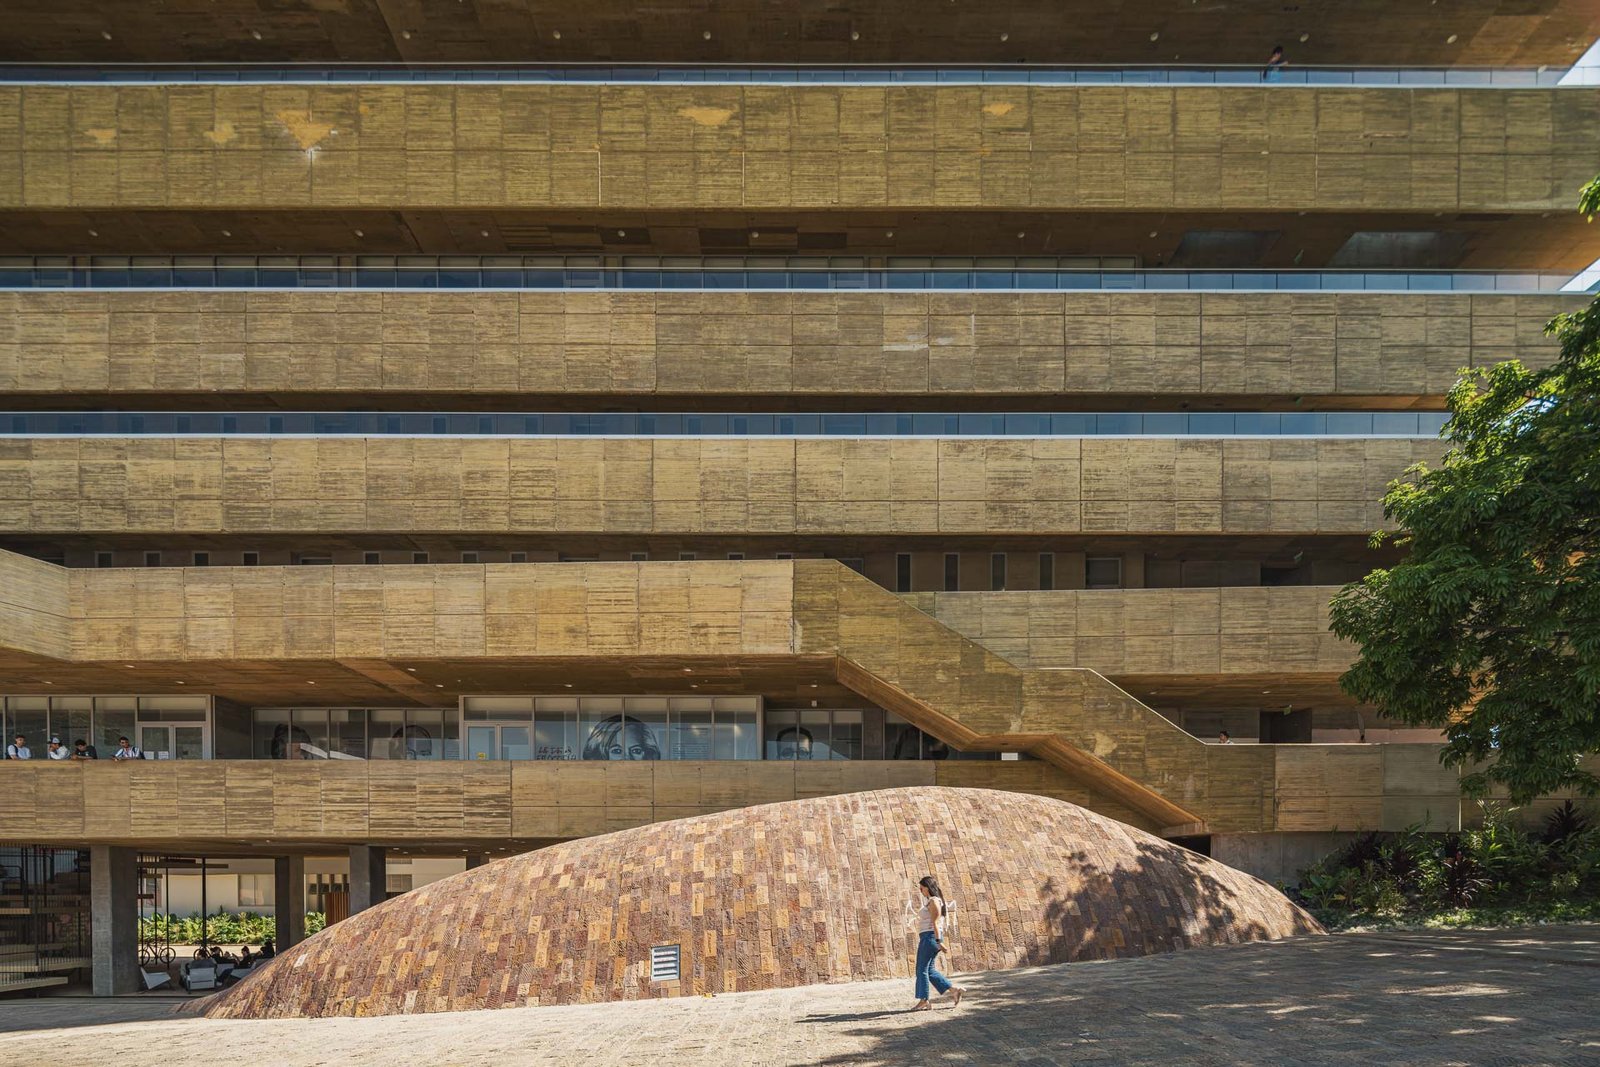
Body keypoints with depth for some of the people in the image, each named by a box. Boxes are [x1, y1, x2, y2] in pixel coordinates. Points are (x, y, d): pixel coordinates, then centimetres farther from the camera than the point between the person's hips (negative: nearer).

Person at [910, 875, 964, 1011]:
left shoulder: (933, 901, -13)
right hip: (928, 938, 10)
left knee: (922, 969, -4)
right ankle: (954, 990, 9)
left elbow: (935, 922, -20)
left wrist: (938, 941, -25)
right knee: (929, 969, 12)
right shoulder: (932, 901, 18)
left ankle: (923, 1001, 0)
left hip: (930, 937, -10)